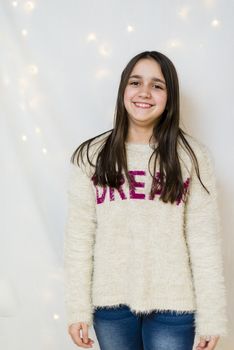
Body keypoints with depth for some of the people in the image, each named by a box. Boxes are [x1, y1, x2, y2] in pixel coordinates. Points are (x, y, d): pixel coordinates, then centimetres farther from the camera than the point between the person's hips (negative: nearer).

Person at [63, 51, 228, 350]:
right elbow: (79, 235, -2)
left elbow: (204, 238, -6)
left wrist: (212, 316, -7)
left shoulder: (193, 156, -4)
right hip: (110, 301, 2)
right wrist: (77, 308, -4)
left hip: (172, 303, -1)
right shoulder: (91, 156, -2)